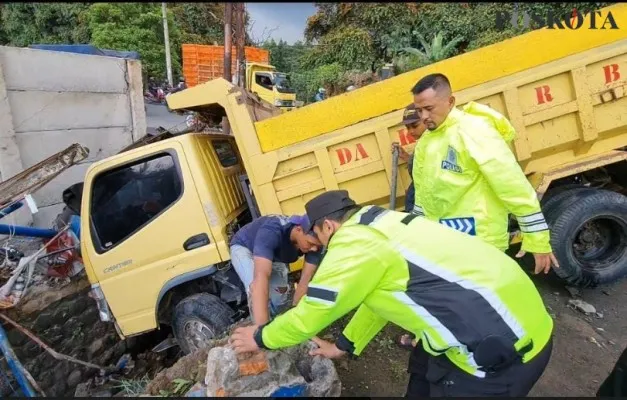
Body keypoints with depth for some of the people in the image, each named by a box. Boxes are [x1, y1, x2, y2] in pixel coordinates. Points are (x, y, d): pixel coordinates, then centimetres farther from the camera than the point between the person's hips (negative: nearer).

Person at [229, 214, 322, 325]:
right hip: (243, 248, -5)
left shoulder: (314, 243, -27)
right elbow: (261, 276, -56)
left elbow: (305, 280, -25)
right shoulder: (272, 231, -45)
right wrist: (262, 327, -63)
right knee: (256, 287, -30)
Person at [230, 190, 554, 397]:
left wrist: (261, 337, 13)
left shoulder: (351, 244, -15)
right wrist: (343, 346, 33)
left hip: (502, 347, -9)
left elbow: (310, 315, -5)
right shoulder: (381, 226, 13)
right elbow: (378, 296, 23)